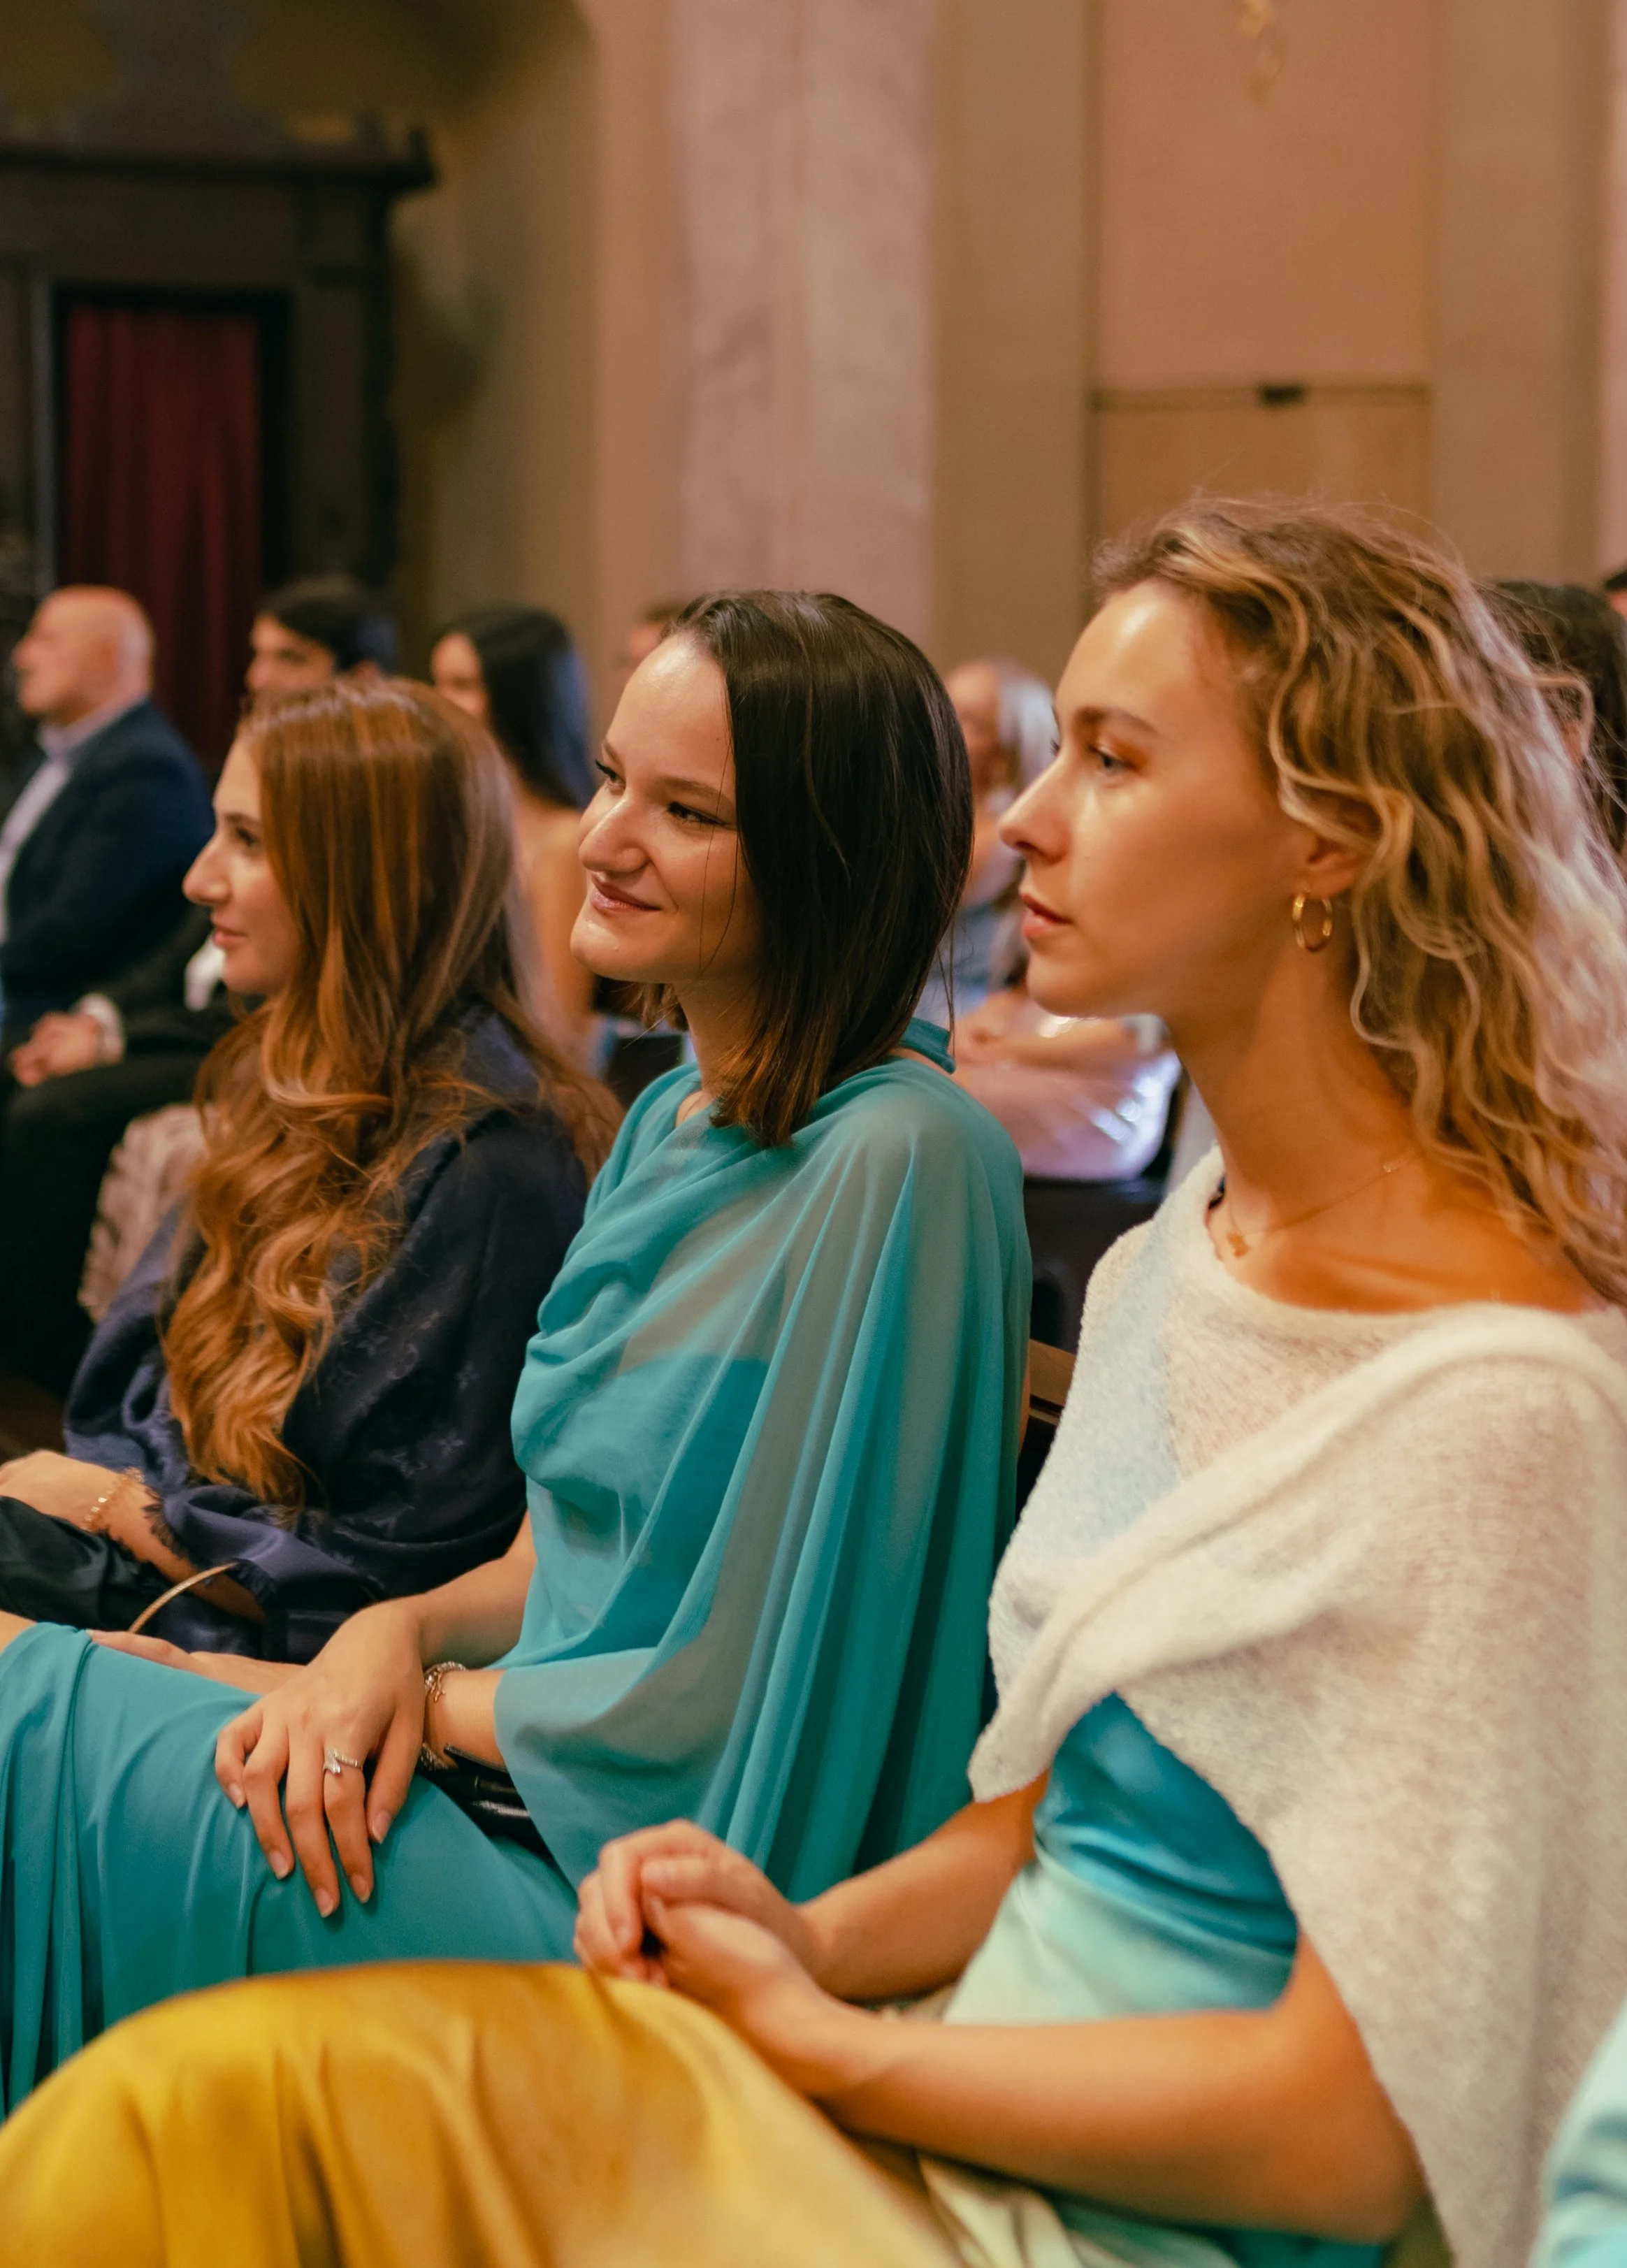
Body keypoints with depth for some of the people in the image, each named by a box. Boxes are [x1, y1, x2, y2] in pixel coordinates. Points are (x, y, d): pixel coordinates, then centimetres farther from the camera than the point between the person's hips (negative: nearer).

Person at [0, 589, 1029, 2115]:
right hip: (532, 1789, 8)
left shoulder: (901, 1162, -19)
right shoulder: (674, 1122, 10)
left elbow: (723, 1713, -18)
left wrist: (373, 1687, -7)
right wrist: (394, 1635, -6)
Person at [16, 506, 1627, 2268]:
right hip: (958, 2114, 8)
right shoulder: (1167, 1265, 11)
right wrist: (826, 1936, 0)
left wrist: (826, 2041, -10)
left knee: (197, 2104, -23)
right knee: (176, 2102, -15)